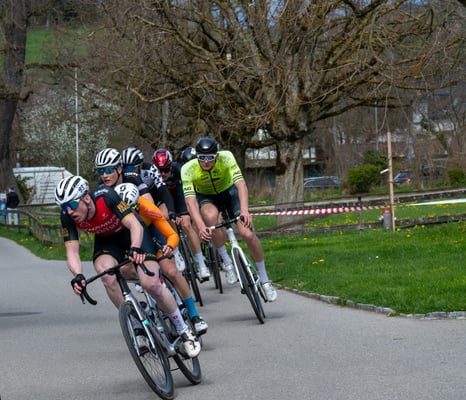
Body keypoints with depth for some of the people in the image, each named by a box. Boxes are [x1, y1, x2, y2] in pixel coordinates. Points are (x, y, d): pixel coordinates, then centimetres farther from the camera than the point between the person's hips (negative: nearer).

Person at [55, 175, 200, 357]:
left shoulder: (106, 196, -36)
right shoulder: (67, 216, -25)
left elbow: (135, 225, -39)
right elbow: (72, 251, -27)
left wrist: (135, 249, -59)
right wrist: (77, 276, -48)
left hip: (132, 232, -3)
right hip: (106, 238, 3)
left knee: (150, 284, -19)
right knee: (106, 275, -29)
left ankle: (184, 331, 3)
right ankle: (137, 329, -13)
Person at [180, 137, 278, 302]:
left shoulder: (226, 157, -31)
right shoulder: (188, 169, -30)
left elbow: (241, 184, -40)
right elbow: (190, 201, -38)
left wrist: (245, 211, -56)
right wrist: (201, 227, -52)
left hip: (229, 191, 0)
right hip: (206, 197, 0)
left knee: (247, 234, -17)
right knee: (211, 216, -37)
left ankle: (264, 280, 3)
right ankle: (226, 262, -17)